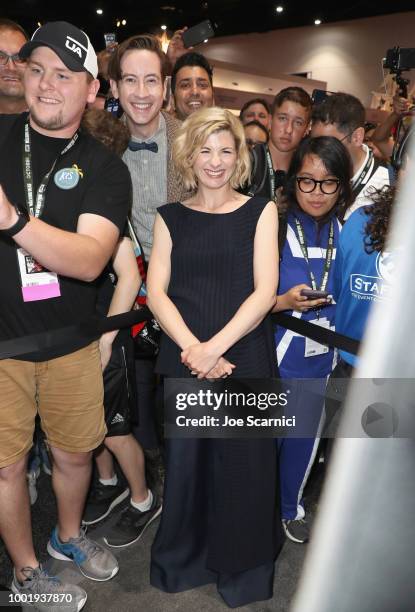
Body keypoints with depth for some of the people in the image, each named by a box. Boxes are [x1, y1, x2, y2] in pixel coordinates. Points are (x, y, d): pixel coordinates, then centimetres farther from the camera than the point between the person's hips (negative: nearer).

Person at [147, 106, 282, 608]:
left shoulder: (260, 212, 4)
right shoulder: (170, 217, 9)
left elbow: (264, 292, -5)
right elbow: (156, 292, 1)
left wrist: (216, 346, -15)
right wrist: (192, 347, -14)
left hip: (245, 359, -1)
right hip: (183, 360, 2)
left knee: (244, 463, 7)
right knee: (184, 460, 9)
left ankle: (242, 568, 33)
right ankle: (184, 561, 35)